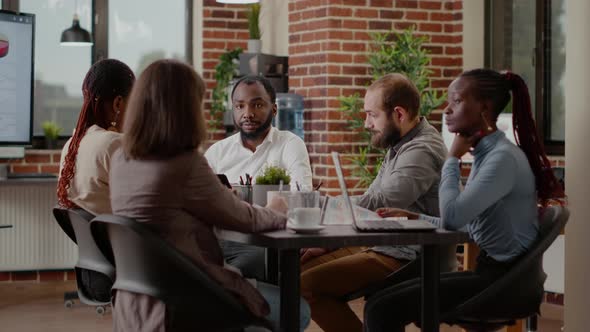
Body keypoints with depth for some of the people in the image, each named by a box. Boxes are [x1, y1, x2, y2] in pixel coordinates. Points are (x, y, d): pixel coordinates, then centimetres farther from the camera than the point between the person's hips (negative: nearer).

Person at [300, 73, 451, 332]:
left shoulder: (422, 150, -20)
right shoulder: (400, 145, 14)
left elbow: (378, 204, -29)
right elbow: (370, 201, 17)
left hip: (409, 260, -10)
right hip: (385, 246, 11)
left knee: (308, 285, -19)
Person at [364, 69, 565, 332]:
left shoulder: (504, 158, -17)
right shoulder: (486, 154, 14)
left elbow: (452, 216, -23)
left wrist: (453, 159, -10)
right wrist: (414, 219, 8)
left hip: (505, 279, -10)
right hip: (490, 270, 10)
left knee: (383, 310, -18)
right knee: (379, 297, 7)